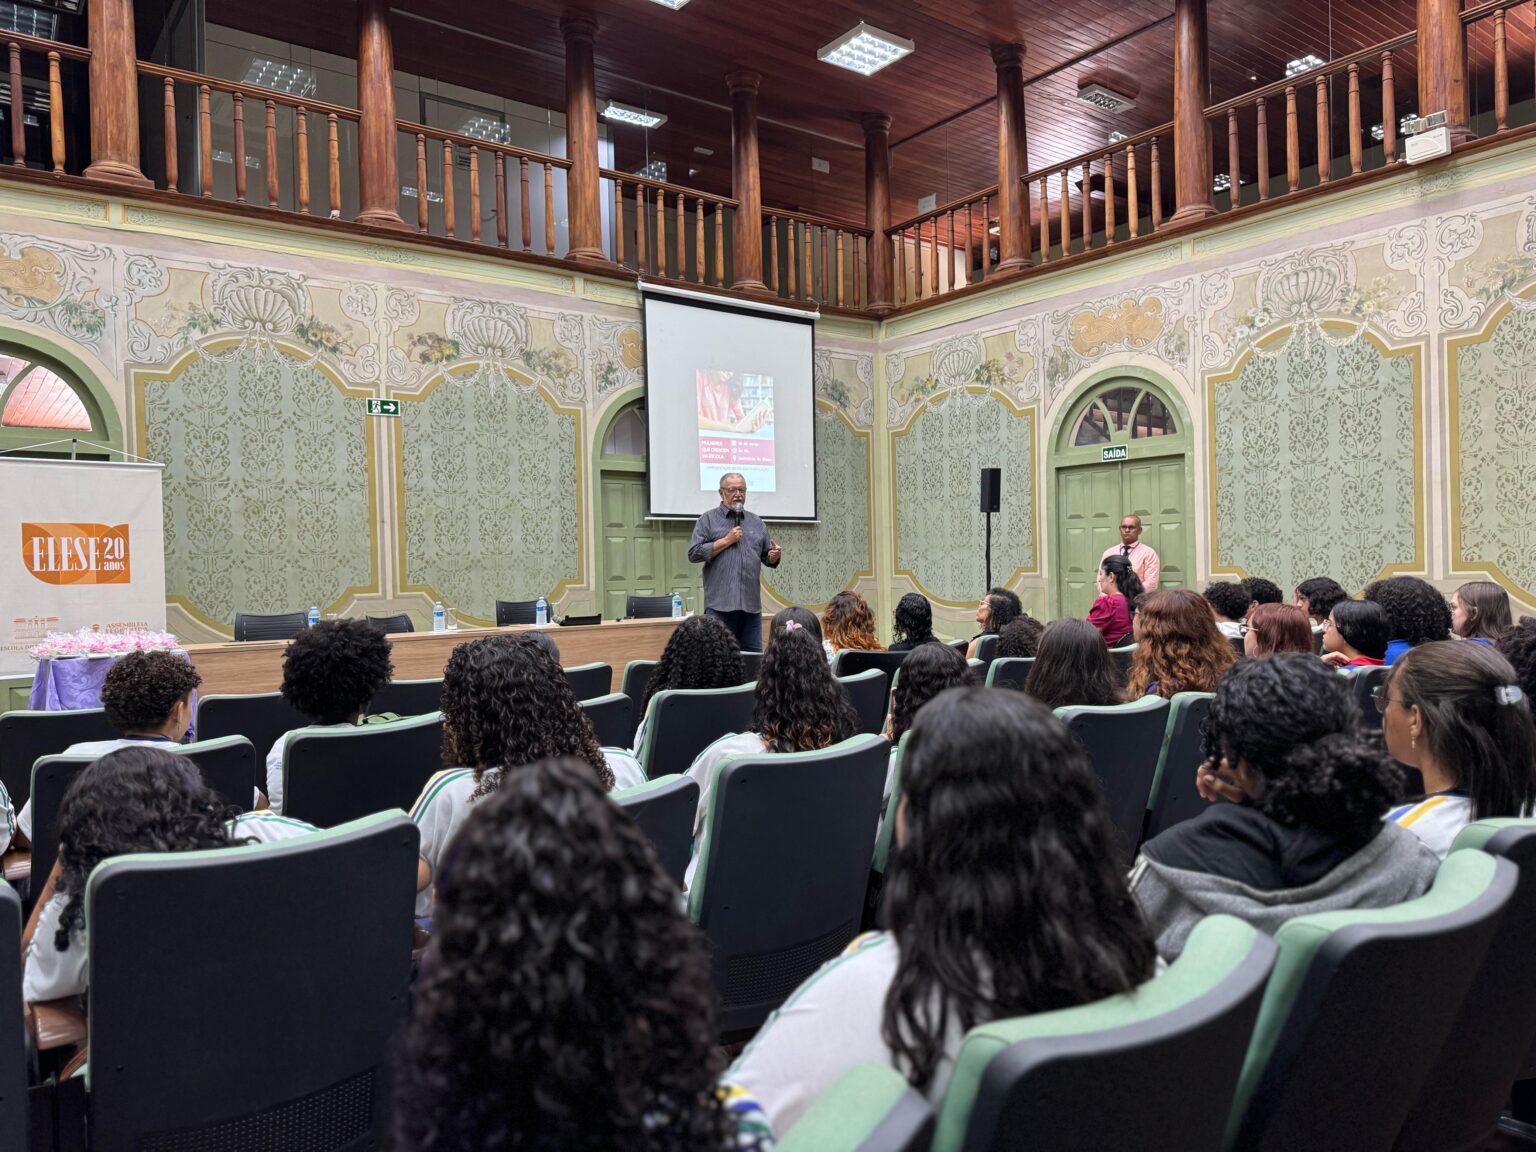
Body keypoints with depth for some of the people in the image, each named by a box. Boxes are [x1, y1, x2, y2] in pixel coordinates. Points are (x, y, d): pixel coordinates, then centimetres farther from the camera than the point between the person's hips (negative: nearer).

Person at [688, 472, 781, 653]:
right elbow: (694, 554, -6)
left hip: (751, 605, 4)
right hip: (720, 605, -4)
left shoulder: (757, 523, 17)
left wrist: (775, 556, -5)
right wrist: (726, 541, -7)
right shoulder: (708, 520, 5)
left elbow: (768, 559, 18)